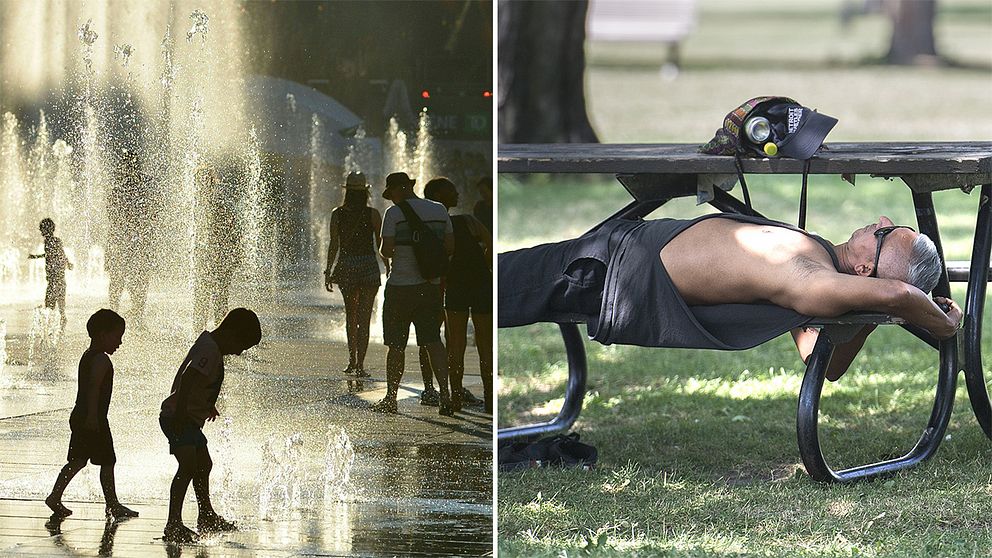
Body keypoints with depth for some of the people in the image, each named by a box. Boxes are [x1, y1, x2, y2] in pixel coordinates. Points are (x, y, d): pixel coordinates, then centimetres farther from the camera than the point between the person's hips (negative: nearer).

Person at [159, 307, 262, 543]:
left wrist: (209, 405, 43)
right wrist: (180, 416, -34)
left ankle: (207, 518, 42)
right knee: (188, 465, -24)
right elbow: (187, 380, -30)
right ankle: (173, 523, -32)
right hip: (177, 417, -11)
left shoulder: (209, 343, 13)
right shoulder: (210, 351, -19)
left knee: (203, 465, 24)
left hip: (191, 419, 11)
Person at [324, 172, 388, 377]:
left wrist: (328, 271, 6)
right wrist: (388, 268, 11)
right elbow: (381, 246, -2)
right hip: (368, 267, -2)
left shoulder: (337, 214, -2)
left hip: (346, 267, 2)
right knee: (364, 318, -1)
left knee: (351, 315, 20)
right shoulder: (372, 215, -7)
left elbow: (334, 245, -2)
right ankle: (359, 364, -8)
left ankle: (352, 360, 24)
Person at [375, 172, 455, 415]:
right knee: (433, 340, 4)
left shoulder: (394, 213, -10)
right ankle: (444, 394, -12)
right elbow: (450, 248, 8)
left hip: (401, 286, -4)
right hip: (431, 285, 4)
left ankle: (391, 398, 15)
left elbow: (387, 251, -14)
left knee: (396, 345, 6)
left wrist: (383, 251, 8)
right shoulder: (439, 211, 5)